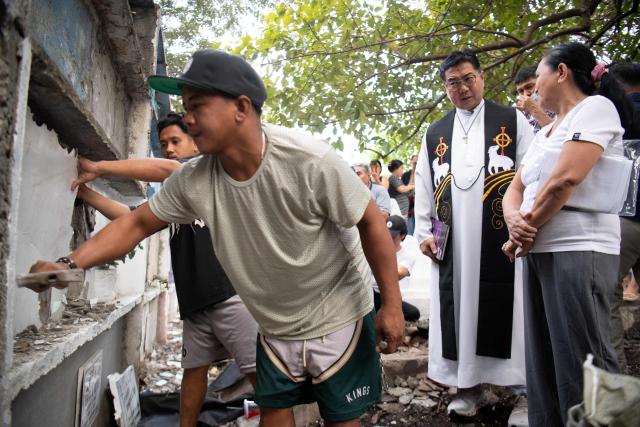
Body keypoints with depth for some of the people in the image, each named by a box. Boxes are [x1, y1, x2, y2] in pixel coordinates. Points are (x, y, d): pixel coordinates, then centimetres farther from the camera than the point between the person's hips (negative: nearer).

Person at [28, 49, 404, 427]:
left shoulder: (308, 160, -28)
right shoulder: (193, 182, -13)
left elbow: (371, 222, -19)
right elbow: (137, 224, -2)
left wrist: (391, 303, -17)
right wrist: (71, 264, -16)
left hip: (339, 319, -4)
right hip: (275, 329, 4)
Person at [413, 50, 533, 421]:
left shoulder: (514, 121, 6)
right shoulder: (435, 135, 15)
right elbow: (424, 187, 14)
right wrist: (424, 232, 6)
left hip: (506, 236, -3)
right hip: (453, 244, 3)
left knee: (509, 312, -1)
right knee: (461, 312, 6)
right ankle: (473, 386, 19)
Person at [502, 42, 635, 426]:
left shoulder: (596, 107, -3)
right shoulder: (544, 132, 22)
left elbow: (567, 178, -16)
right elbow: (515, 189, 16)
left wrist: (525, 227, -6)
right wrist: (516, 221, -6)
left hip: (578, 250, -8)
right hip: (538, 253, 8)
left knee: (581, 365, -5)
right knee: (543, 362, 11)